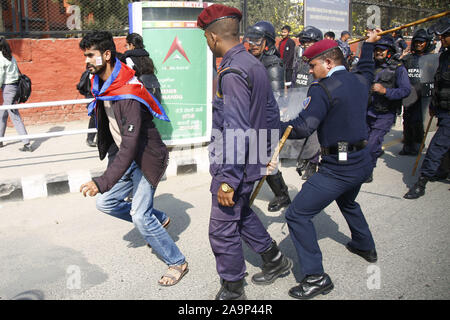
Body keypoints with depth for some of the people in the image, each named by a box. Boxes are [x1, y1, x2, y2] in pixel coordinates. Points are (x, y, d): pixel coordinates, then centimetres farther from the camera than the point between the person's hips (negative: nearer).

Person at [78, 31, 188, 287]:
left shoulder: (127, 95, -30)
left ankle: (178, 263, 7)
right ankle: (158, 219, 29)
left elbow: (130, 147, -35)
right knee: (106, 203, 11)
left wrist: (102, 182, -39)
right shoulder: (101, 83, 0)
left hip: (146, 157, -9)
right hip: (127, 156, 9)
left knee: (140, 216, -12)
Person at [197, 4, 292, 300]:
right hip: (253, 160, 10)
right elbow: (272, 111, 15)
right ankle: (275, 260, 40)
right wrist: (267, 150, 23)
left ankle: (232, 291, 22)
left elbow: (236, 132, -27)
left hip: (234, 165, -10)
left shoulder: (232, 73, -22)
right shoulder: (254, 63, 8)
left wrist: (228, 181, -23)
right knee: (241, 212, 27)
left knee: (223, 230, 4)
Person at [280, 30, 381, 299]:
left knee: (298, 215, -6)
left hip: (338, 167, -9)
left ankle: (316, 277, -3)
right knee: (347, 201, 37)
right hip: (363, 161, 9)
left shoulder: (323, 89, -17)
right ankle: (366, 246, 54)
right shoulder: (359, 81, 6)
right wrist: (369, 43, 46)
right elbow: (367, 69, 32)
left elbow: (303, 127, -26)